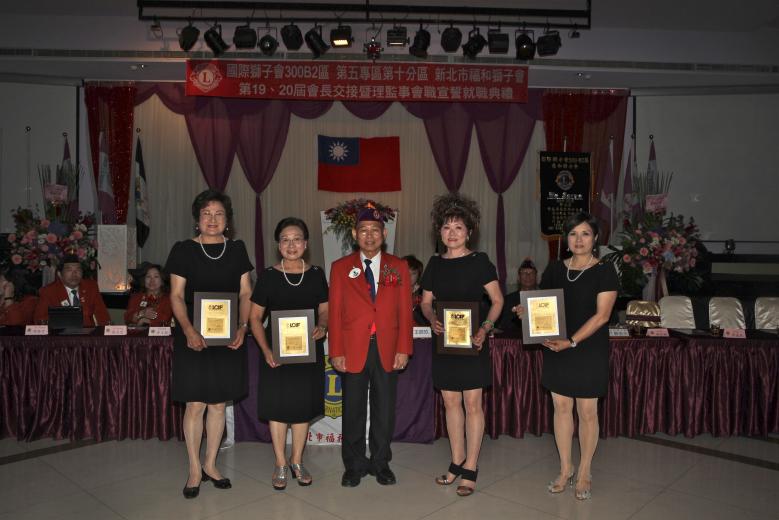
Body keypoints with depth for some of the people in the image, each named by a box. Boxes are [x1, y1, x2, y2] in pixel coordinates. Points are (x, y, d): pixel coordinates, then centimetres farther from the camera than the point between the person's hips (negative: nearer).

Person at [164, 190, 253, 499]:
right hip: (193, 337, -2)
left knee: (218, 404, 10)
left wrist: (242, 327, -7)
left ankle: (210, 465, 26)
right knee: (195, 405, 1)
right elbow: (176, 295, -4)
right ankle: (195, 470, 18)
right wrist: (188, 330, -17)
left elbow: (246, 293, 6)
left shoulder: (236, 250, 6)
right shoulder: (183, 250, -1)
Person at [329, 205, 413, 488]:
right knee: (353, 410, 8)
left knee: (385, 409, 9)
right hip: (353, 350, 0)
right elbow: (334, 313, 2)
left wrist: (404, 349, -3)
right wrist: (336, 352, -5)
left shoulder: (398, 267, 7)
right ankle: (354, 466, 24)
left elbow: (405, 311, 4)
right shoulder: (340, 268, 5)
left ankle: (381, 464, 25)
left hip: (388, 350, 1)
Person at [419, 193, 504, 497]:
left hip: (472, 342, -4)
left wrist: (485, 329, -17)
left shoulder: (479, 262, -5)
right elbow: (426, 301, 12)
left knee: (472, 403, 1)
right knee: (450, 402, 12)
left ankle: (470, 469, 13)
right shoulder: (435, 264, 7)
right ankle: (457, 463, 26)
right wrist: (432, 320, -9)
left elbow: (497, 300, -3)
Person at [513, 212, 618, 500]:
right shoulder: (554, 269, 7)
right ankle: (565, 469, 25)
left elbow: (601, 314, -12)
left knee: (587, 411, 4)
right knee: (561, 407, 10)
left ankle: (584, 472, 22)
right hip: (556, 349, 4)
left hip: (589, 350, -4)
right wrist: (526, 312, -10)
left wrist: (572, 342, -21)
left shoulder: (605, 271, -6)